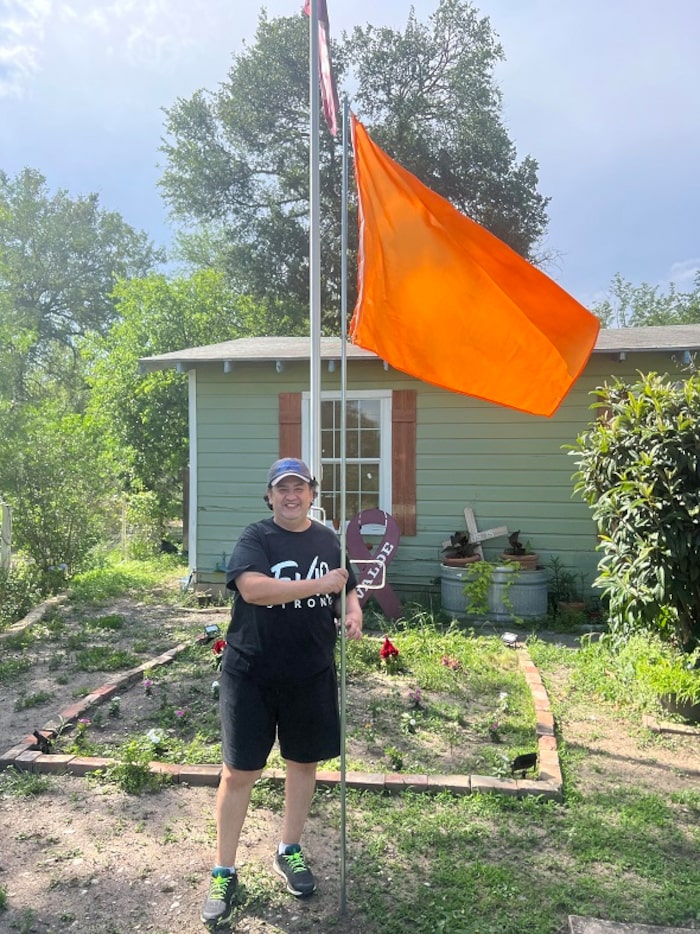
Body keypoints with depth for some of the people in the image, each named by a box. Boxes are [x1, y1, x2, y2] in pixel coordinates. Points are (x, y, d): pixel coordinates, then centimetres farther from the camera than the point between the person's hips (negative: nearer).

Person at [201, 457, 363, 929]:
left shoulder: (328, 538, 5)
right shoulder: (256, 537, -10)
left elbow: (346, 588, 18)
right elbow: (252, 588, -28)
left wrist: (354, 610, -5)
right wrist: (317, 586, -26)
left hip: (312, 675, 5)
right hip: (251, 675, -4)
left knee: (303, 762, 17)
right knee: (240, 772, 3)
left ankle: (290, 852, 38)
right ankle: (224, 873, 20)